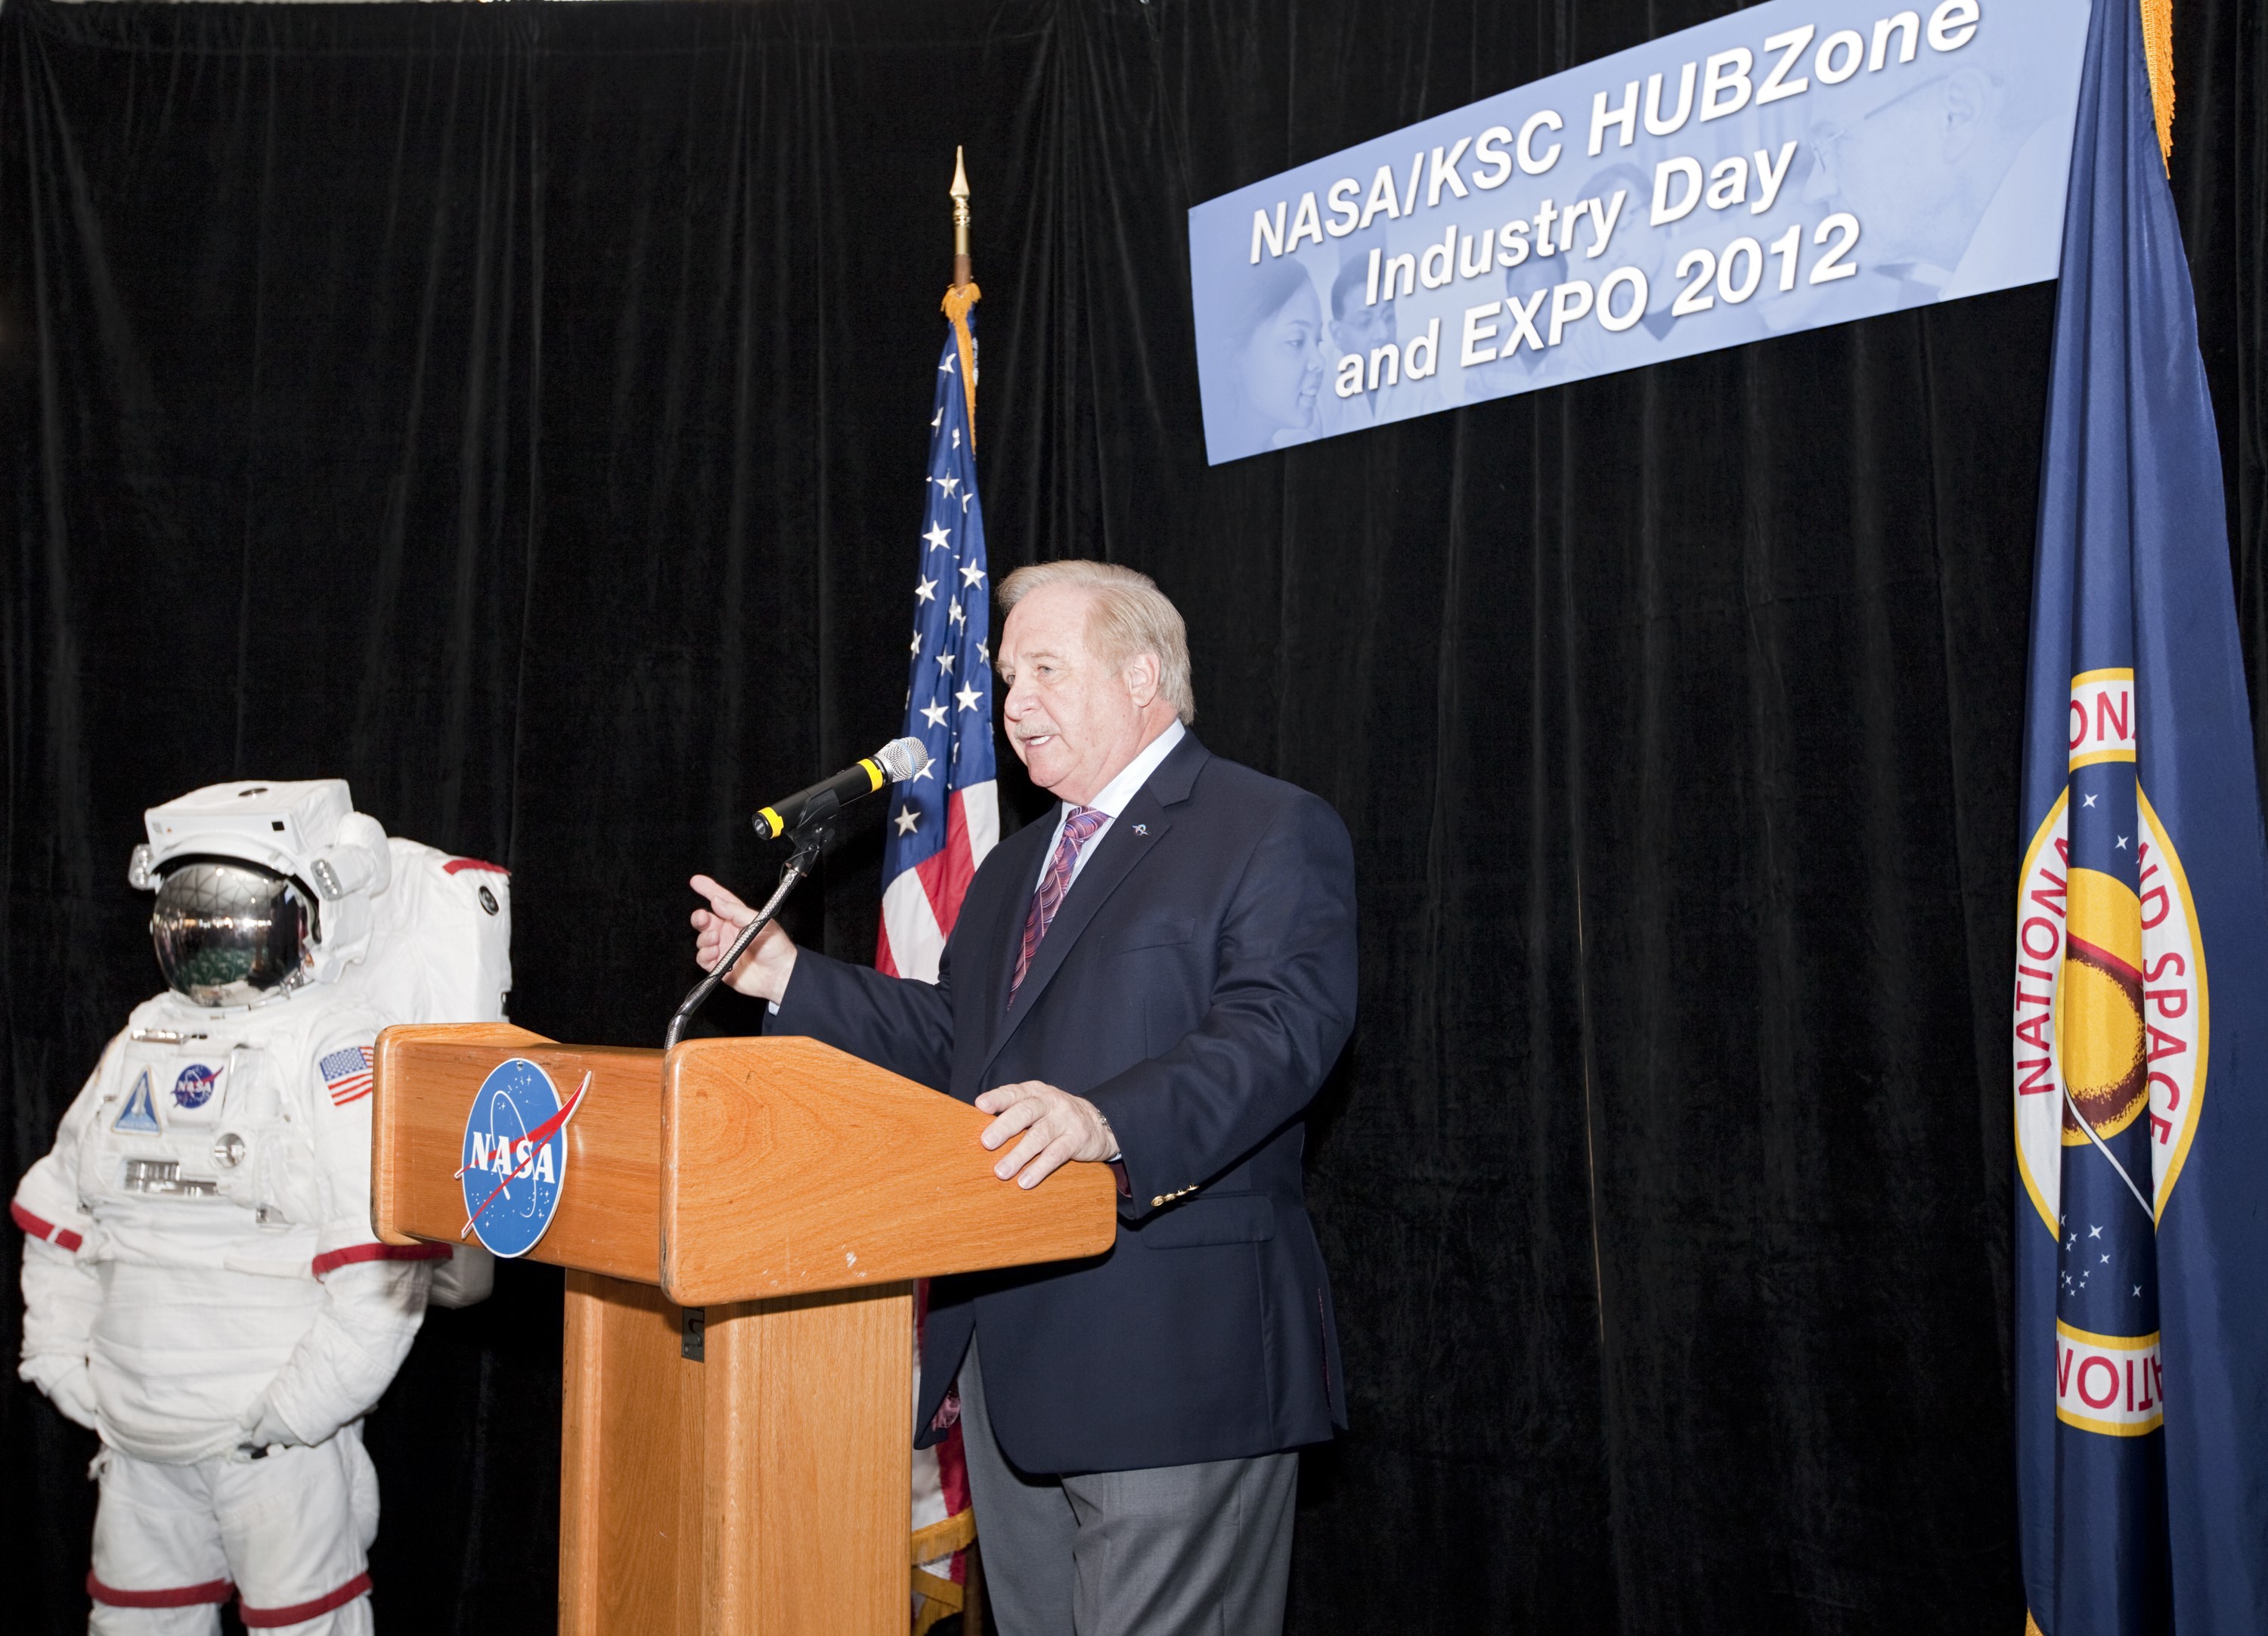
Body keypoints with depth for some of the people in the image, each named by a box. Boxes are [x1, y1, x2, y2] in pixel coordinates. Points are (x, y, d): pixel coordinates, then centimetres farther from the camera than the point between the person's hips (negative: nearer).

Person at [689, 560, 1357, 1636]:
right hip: (1009, 1356, 9)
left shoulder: (1275, 834, -8)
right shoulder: (1015, 867, 21)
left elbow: (1278, 1030, -22)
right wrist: (791, 977, 17)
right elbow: (951, 1038, 25)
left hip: (1172, 1360, -8)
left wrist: (1109, 1122, -38)